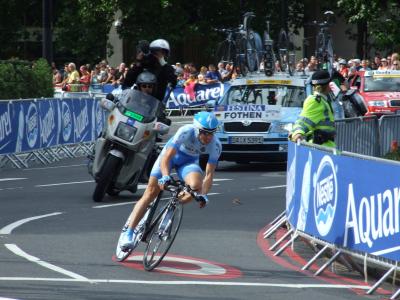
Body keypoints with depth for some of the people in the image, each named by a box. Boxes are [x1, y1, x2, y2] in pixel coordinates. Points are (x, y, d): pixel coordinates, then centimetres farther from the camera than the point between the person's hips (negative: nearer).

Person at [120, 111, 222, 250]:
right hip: (171, 154, -2)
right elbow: (166, 158, -36)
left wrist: (204, 195, -33)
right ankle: (129, 233, -10)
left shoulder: (215, 145, -26)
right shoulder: (186, 132, -34)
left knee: (196, 186, -30)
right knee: (150, 193, -13)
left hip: (189, 161, 2)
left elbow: (209, 174, -20)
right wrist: (166, 177, -51)